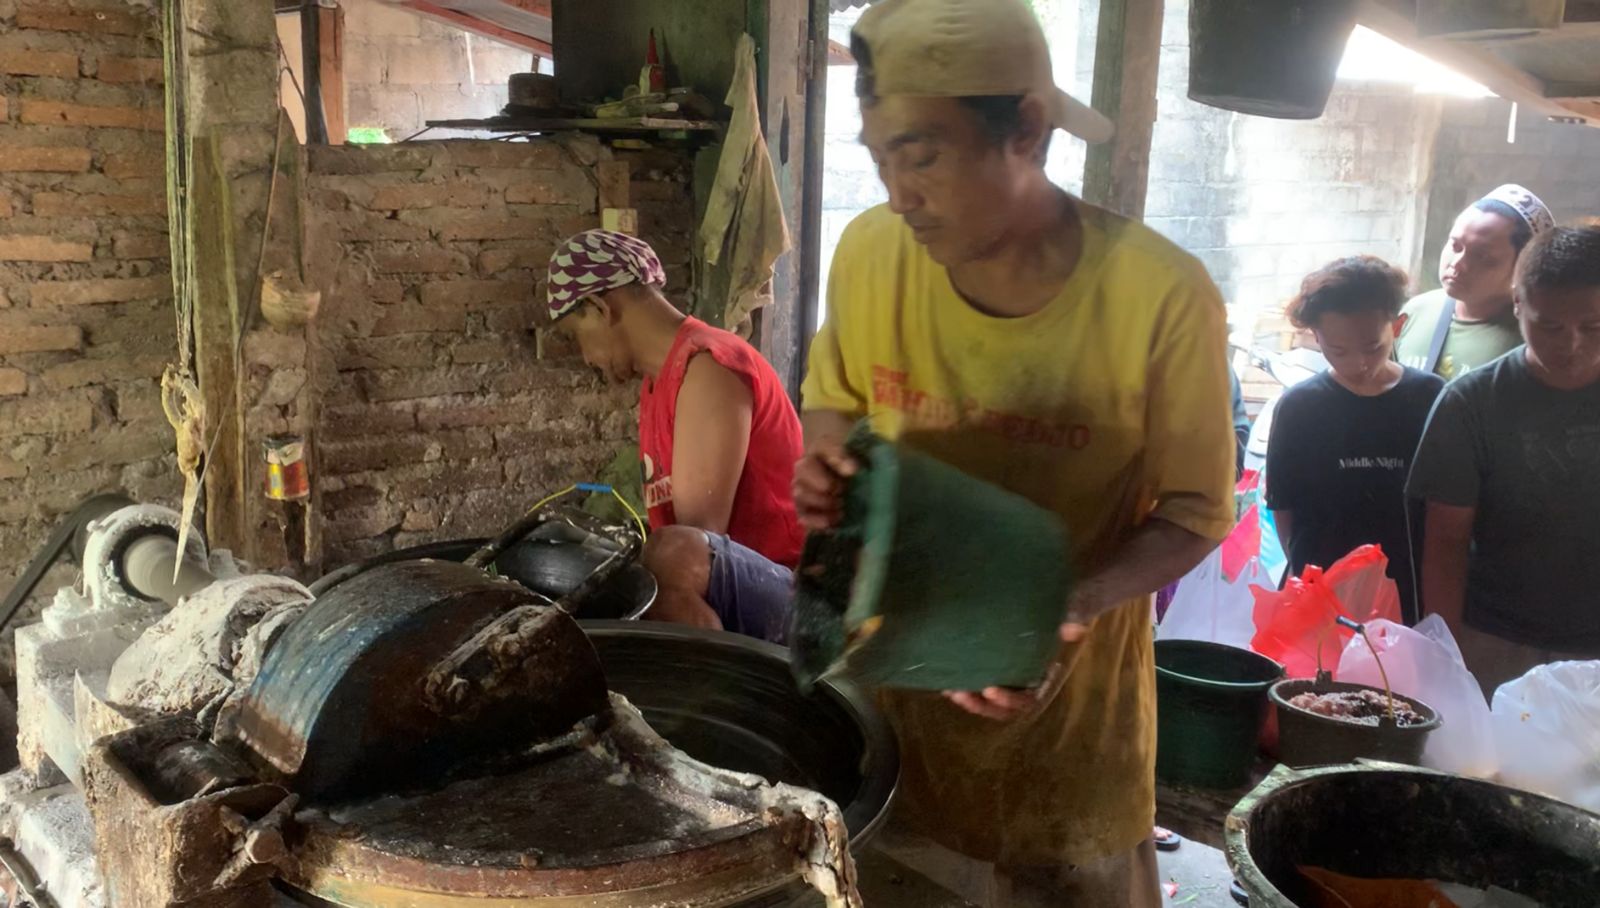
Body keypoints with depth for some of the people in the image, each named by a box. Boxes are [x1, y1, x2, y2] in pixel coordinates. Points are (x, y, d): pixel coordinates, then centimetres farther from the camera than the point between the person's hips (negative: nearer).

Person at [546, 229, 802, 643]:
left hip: (788, 592, -10)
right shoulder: (658, 380, 16)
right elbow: (667, 524, 10)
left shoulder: (706, 366, -15)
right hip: (729, 592, 10)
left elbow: (699, 534, -22)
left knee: (672, 556, -38)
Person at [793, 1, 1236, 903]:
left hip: (1067, 703, -2)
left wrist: (1077, 604, -28)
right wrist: (827, 459, -16)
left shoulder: (1163, 297, -22)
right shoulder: (871, 252, -12)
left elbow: (1196, 511, -10)